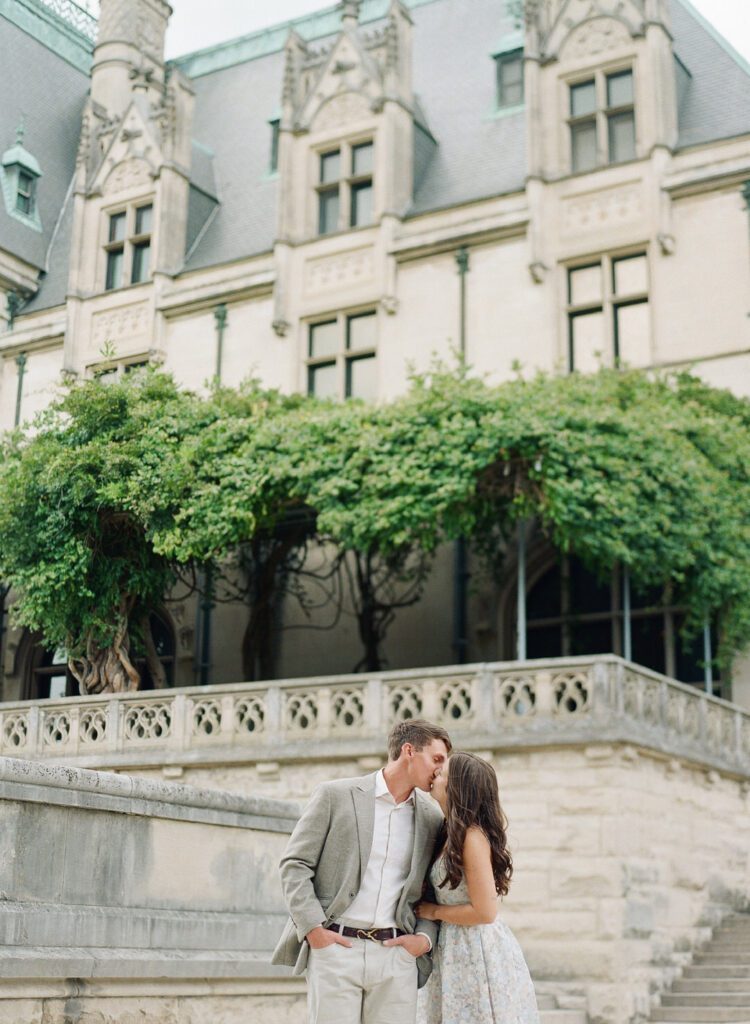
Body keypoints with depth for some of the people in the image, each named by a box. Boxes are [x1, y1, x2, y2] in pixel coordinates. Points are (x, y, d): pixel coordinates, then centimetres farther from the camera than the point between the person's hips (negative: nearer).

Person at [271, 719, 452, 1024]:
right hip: (335, 947, -3)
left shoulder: (432, 817, 11)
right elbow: (294, 864, -1)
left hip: (396, 955, 3)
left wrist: (425, 938, 1)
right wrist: (313, 928, -9)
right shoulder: (336, 795, 0)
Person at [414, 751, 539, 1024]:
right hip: (454, 951, 9)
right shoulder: (449, 833, 8)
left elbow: (485, 912, -20)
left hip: (480, 952, -9)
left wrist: (434, 912, -7)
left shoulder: (473, 836, -18)